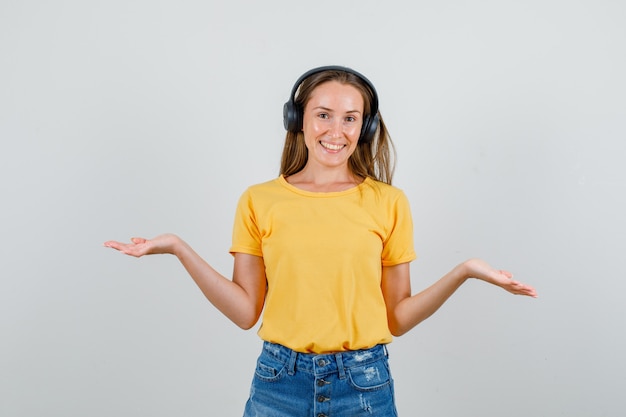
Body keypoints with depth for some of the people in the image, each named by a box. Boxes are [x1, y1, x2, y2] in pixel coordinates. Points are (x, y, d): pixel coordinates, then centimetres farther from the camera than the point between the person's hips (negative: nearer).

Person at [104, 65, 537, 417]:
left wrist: (464, 271, -10)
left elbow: (397, 318, 1)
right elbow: (246, 311, -1)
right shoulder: (259, 201, 1)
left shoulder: (388, 203, -1)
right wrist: (178, 247, -6)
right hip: (280, 381, 1)